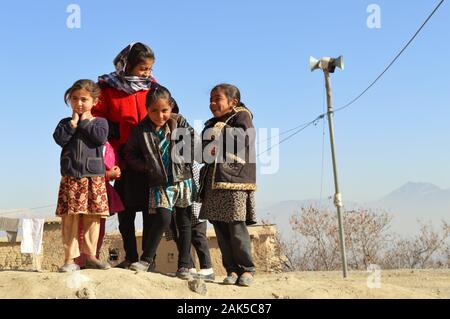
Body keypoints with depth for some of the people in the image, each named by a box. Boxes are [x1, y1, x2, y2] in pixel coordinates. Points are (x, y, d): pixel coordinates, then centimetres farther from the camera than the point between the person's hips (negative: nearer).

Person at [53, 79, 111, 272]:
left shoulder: (99, 122, 8)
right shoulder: (66, 123, 11)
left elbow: (100, 138, -12)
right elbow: (59, 139, -8)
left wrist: (85, 121, -4)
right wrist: (74, 122, -7)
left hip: (94, 177, 0)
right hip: (70, 177, 0)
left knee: (92, 217, 2)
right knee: (70, 217, -4)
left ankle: (90, 256, 12)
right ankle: (70, 258, -2)